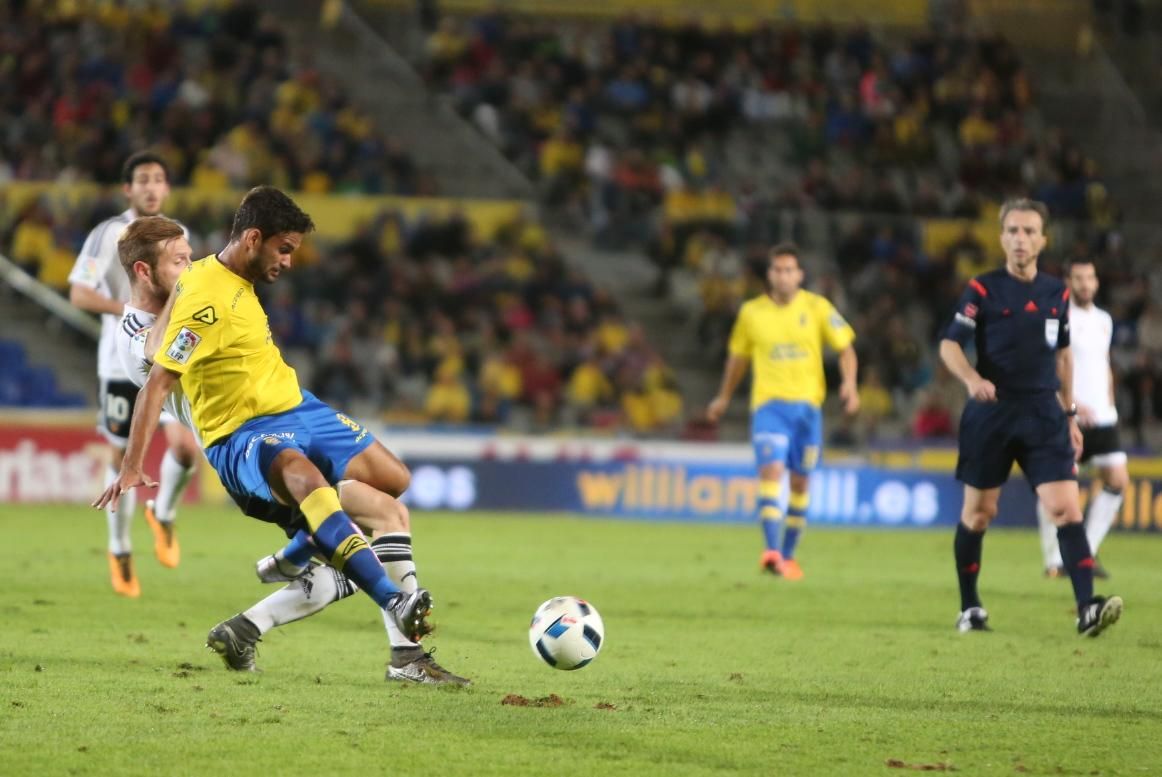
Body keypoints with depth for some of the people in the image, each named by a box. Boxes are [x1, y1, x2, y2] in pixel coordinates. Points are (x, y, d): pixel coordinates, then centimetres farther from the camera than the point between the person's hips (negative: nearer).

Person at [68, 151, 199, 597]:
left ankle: (163, 514, 16)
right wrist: (129, 310, -24)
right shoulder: (108, 235, -7)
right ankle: (120, 553, 22)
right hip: (122, 363, -3)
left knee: (186, 447, -14)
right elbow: (78, 293, -15)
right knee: (123, 458, 4)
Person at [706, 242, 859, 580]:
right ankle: (771, 549, -29)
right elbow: (738, 356, 20)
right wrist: (724, 397, 28)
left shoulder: (817, 308, 1)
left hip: (807, 404, 1)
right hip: (768, 404, -1)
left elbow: (845, 348, 5)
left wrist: (849, 382, -13)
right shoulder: (751, 312, 5)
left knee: (799, 481, 7)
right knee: (771, 470, -20)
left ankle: (788, 555, 21)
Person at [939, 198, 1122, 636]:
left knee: (1065, 507, -12)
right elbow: (949, 345, -7)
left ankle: (1087, 609, -20)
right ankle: (969, 608, 21)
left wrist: (1070, 414, 19)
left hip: (1043, 416, 2)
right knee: (978, 512, 6)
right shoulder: (983, 290, -3)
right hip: (991, 414, -2)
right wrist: (972, 379, -27)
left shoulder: (1057, 294, 9)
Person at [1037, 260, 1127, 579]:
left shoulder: (1104, 320, 15)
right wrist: (1073, 404, -22)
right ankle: (1054, 560, 6)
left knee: (1118, 481, -4)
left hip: (1101, 417, 6)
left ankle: (1088, 552, 5)